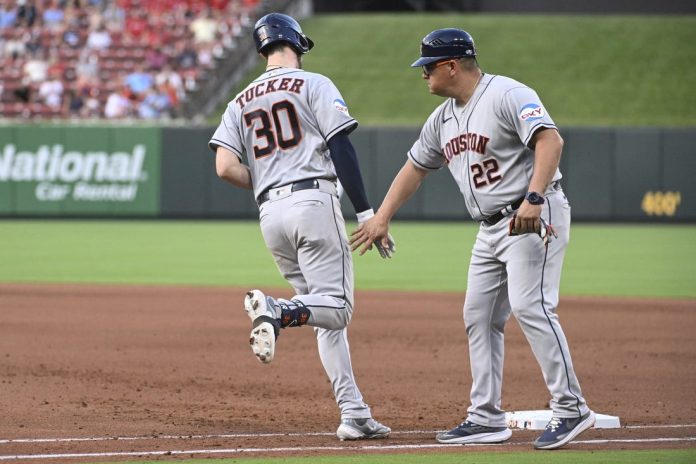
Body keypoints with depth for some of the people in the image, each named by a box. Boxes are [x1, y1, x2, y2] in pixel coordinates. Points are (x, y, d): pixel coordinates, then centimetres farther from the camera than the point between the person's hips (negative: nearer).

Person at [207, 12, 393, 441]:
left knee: (327, 316, 11)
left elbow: (226, 167, 5)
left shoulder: (241, 102, 18)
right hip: (314, 200, -5)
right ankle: (277, 311, -38)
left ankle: (354, 415, 4)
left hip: (270, 213, 6)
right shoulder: (314, 85, 4)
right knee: (336, 306, -8)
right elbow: (342, 150, -5)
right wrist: (367, 213, -7)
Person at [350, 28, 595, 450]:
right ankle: (487, 418, 10)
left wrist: (533, 199, -34)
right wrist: (382, 219, 20)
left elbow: (550, 140, -24)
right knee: (479, 317, 7)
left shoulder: (506, 95, -13)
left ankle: (571, 408, -18)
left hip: (536, 217, -10)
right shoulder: (443, 118, 15)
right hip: (492, 228, 10)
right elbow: (415, 167, 25)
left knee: (530, 306, -20)